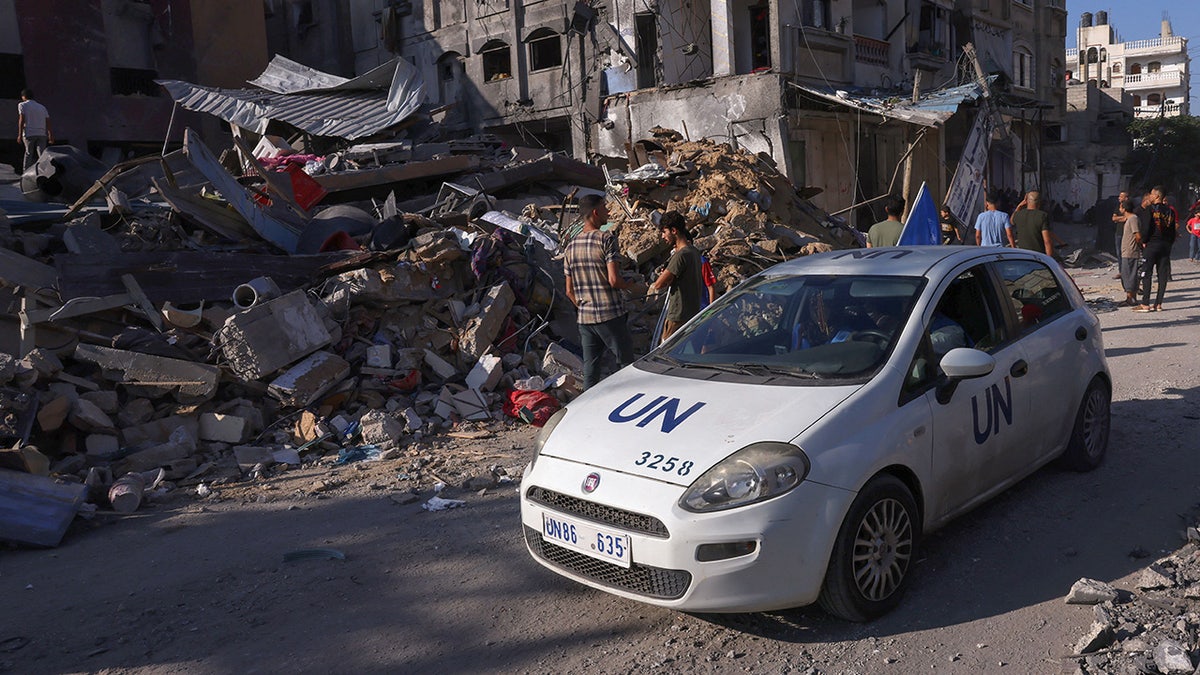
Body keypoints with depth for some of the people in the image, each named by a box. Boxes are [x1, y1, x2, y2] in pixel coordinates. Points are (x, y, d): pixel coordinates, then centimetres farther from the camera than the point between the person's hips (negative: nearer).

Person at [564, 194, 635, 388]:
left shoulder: (571, 246, 10)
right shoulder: (606, 239, -10)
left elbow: (569, 291, 12)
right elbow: (614, 280, -18)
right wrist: (630, 285, 2)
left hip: (585, 319, 6)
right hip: (611, 316, -6)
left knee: (590, 369, 10)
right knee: (627, 364, 5)